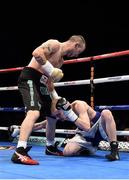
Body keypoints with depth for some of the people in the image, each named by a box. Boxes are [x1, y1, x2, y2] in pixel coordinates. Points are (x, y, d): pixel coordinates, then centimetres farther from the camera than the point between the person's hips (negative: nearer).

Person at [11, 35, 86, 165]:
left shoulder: (61, 60, 23)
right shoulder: (55, 44, -6)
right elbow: (36, 53, -24)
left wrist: (57, 98, 19)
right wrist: (51, 70, -20)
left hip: (41, 83, 11)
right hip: (30, 78, -10)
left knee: (52, 116, 21)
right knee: (34, 113, -29)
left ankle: (50, 146, 42)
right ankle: (19, 153, -37)